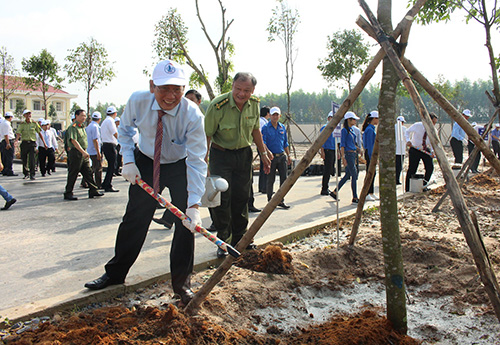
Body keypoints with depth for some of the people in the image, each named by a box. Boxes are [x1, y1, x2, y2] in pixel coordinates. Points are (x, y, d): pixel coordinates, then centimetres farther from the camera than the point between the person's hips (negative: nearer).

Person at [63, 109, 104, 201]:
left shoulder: (82, 127, 17)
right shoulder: (73, 127, -12)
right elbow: (74, 141, -22)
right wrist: (83, 152, -29)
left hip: (83, 154, 9)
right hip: (76, 153, -9)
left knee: (88, 172, 9)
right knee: (73, 174, -2)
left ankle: (93, 190, 13)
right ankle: (68, 193, 7)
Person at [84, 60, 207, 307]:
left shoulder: (193, 115, -31)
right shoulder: (137, 101, -22)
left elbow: (197, 161, -33)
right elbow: (125, 129, 1)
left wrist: (194, 204, -41)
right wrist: (128, 161, -12)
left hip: (180, 167, -2)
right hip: (145, 163, 2)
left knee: (186, 223, -9)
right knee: (134, 219, 9)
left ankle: (181, 282, 8)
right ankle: (115, 273, 28)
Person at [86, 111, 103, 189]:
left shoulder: (89, 126, 15)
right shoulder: (95, 126, -15)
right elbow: (95, 140, -20)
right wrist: (98, 153, -20)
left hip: (90, 151, 9)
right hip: (95, 151, -9)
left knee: (94, 168, 16)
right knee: (98, 169, -3)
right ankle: (99, 185, 2)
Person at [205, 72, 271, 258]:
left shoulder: (254, 104, -5)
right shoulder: (218, 105, -21)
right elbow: (207, 135, -16)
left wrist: (263, 153, 14)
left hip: (244, 153, 4)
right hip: (221, 154, -4)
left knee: (241, 198, 9)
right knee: (222, 198, -6)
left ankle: (240, 239, 22)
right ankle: (223, 242, 8)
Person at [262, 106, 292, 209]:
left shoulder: (282, 127, 11)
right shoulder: (266, 128, -5)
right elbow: (263, 142, -13)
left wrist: (288, 156, 18)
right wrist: (268, 152, -29)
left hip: (282, 156, 5)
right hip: (271, 157, -5)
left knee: (284, 178, 3)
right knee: (270, 180, 2)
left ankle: (281, 200, 12)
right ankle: (270, 201, 14)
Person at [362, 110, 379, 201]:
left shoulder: (372, 129, 15)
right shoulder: (370, 130, -16)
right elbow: (369, 144, -19)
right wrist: (371, 157, -20)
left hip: (372, 153, 10)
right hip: (370, 153, -10)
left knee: (372, 173, 12)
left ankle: (371, 193, 19)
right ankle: (366, 194, 0)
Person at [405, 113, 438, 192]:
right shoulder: (417, 125, -12)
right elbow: (407, 132, 1)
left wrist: (432, 151, -14)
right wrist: (408, 140, -17)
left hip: (426, 150, 4)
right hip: (415, 150, -4)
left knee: (430, 167, -9)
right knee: (412, 169, -5)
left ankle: (424, 185, 11)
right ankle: (407, 190, 4)